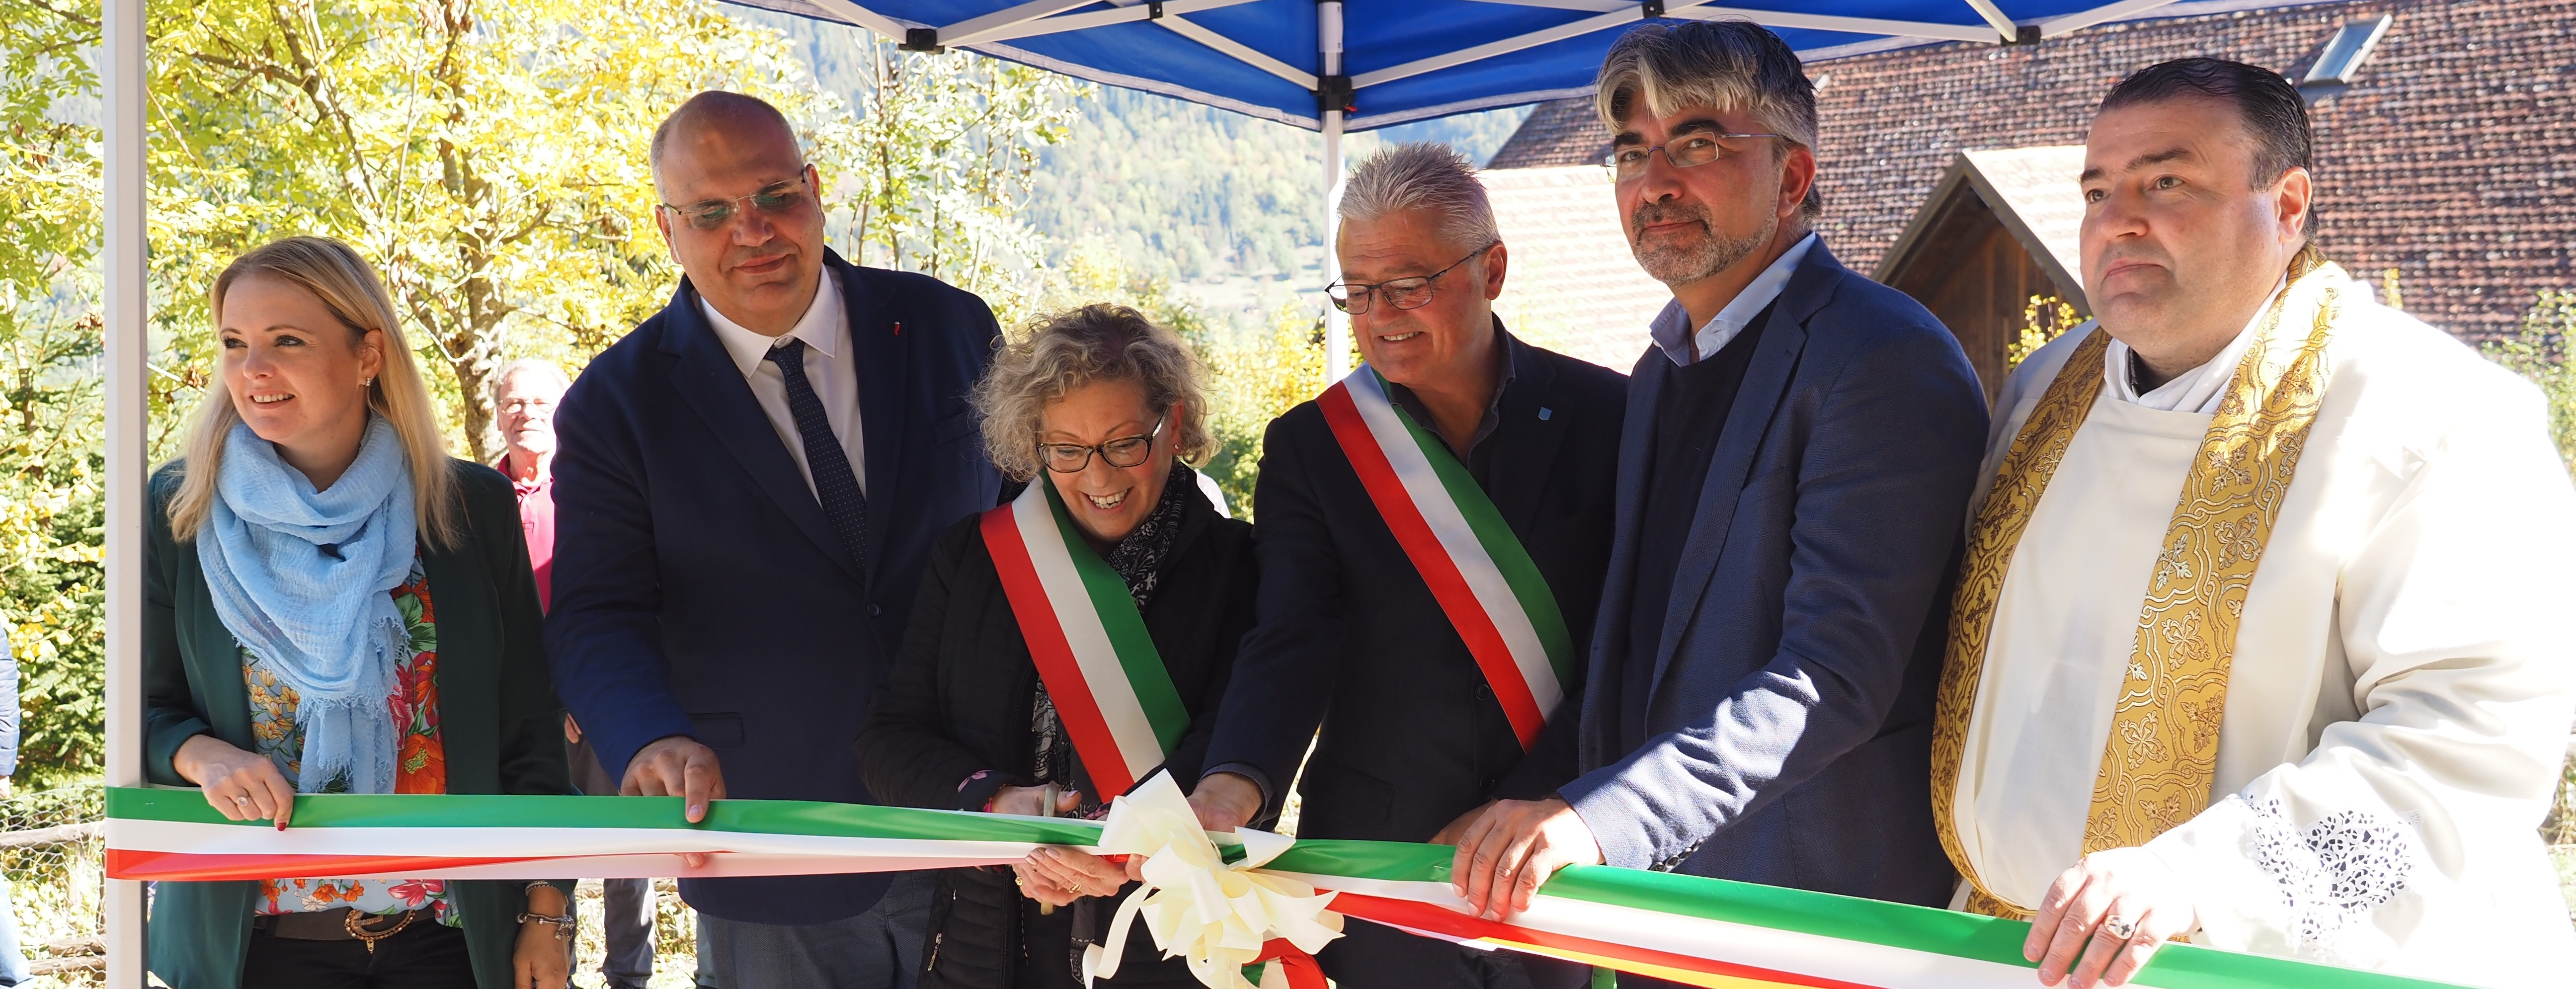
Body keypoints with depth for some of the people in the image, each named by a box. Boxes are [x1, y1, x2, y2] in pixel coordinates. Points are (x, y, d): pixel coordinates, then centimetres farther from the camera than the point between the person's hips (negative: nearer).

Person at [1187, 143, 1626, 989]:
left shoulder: (1608, 415, -3)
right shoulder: (1309, 445, 0)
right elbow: (1292, 645, -11)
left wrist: (1526, 810, -17)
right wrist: (1236, 785, -30)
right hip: (1378, 868, 1)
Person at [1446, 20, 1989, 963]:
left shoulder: (1888, 360, -16)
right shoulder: (1663, 369, 13)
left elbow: (1838, 674, -25)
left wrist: (1604, 815, -32)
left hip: (1822, 908, -8)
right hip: (1657, 893, 8)